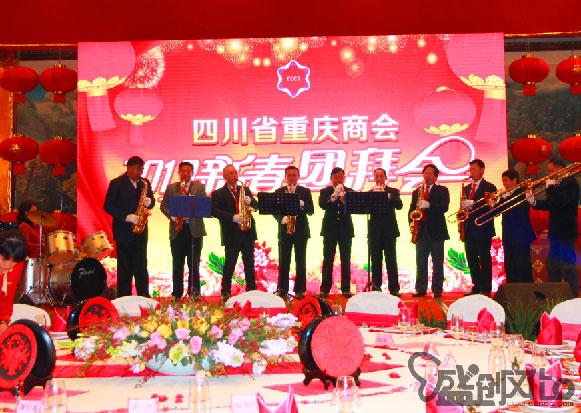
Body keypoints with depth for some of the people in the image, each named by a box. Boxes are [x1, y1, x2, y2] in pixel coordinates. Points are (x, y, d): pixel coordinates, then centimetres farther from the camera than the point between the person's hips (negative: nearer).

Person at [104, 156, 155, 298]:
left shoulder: (145, 183, 11)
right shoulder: (116, 183, -4)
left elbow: (151, 200, 18)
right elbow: (108, 206, -8)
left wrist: (149, 202, -8)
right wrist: (126, 216, -18)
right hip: (124, 232, -4)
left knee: (141, 266, 7)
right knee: (125, 268, 2)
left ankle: (144, 297, 14)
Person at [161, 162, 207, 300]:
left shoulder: (200, 187, 7)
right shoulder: (171, 188, 11)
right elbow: (163, 206, 8)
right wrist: (172, 216, -10)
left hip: (194, 229, -1)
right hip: (177, 230, 1)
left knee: (194, 263, 2)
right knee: (177, 264, 4)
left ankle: (194, 292, 11)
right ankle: (177, 293, 12)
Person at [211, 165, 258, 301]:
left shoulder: (245, 190, 16)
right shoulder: (218, 193, 2)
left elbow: (256, 206, 12)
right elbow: (214, 211, -11)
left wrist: (250, 201, -11)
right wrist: (232, 217, -21)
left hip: (248, 233, 4)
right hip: (231, 234, -4)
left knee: (249, 263, 7)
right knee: (229, 263, 0)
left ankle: (251, 290, 15)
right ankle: (225, 292, 9)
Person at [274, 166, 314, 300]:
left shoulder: (305, 191, 8)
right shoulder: (278, 192, 10)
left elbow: (311, 210, -2)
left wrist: (300, 203, -19)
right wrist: (282, 219, -16)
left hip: (301, 231, 0)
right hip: (284, 230, 0)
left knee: (301, 262, 0)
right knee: (284, 262, 0)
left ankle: (300, 290, 7)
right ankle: (282, 290, 7)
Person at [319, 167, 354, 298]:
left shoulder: (350, 192, 8)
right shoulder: (325, 191, 6)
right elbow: (322, 204, -13)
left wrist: (344, 198, -23)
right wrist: (333, 196, -28)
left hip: (346, 230, 1)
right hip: (330, 230, -1)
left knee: (346, 260, 2)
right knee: (328, 259, 0)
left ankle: (346, 289, 8)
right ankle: (325, 289, 3)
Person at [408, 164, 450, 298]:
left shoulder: (442, 190, 4)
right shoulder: (416, 192, 17)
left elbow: (444, 207, -11)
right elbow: (411, 210, 17)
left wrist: (428, 205, -25)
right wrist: (411, 222, -2)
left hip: (436, 231, -3)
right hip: (421, 230, 4)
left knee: (437, 262, 0)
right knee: (420, 262, 4)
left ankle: (437, 290, 6)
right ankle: (421, 289, 10)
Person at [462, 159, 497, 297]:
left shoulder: (489, 187, -1)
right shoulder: (467, 188, 19)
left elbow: (490, 207, -14)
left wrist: (472, 204, -22)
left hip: (483, 230, -6)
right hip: (469, 231, 6)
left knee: (485, 260, -4)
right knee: (471, 260, 7)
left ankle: (486, 289, 1)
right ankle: (476, 287, 15)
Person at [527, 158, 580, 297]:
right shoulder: (559, 183, 14)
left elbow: (560, 202, -27)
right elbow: (550, 205, 14)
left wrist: (551, 187, -18)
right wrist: (534, 202, 0)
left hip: (566, 232, -10)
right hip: (556, 232, 10)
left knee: (568, 265, -6)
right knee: (552, 265, 16)